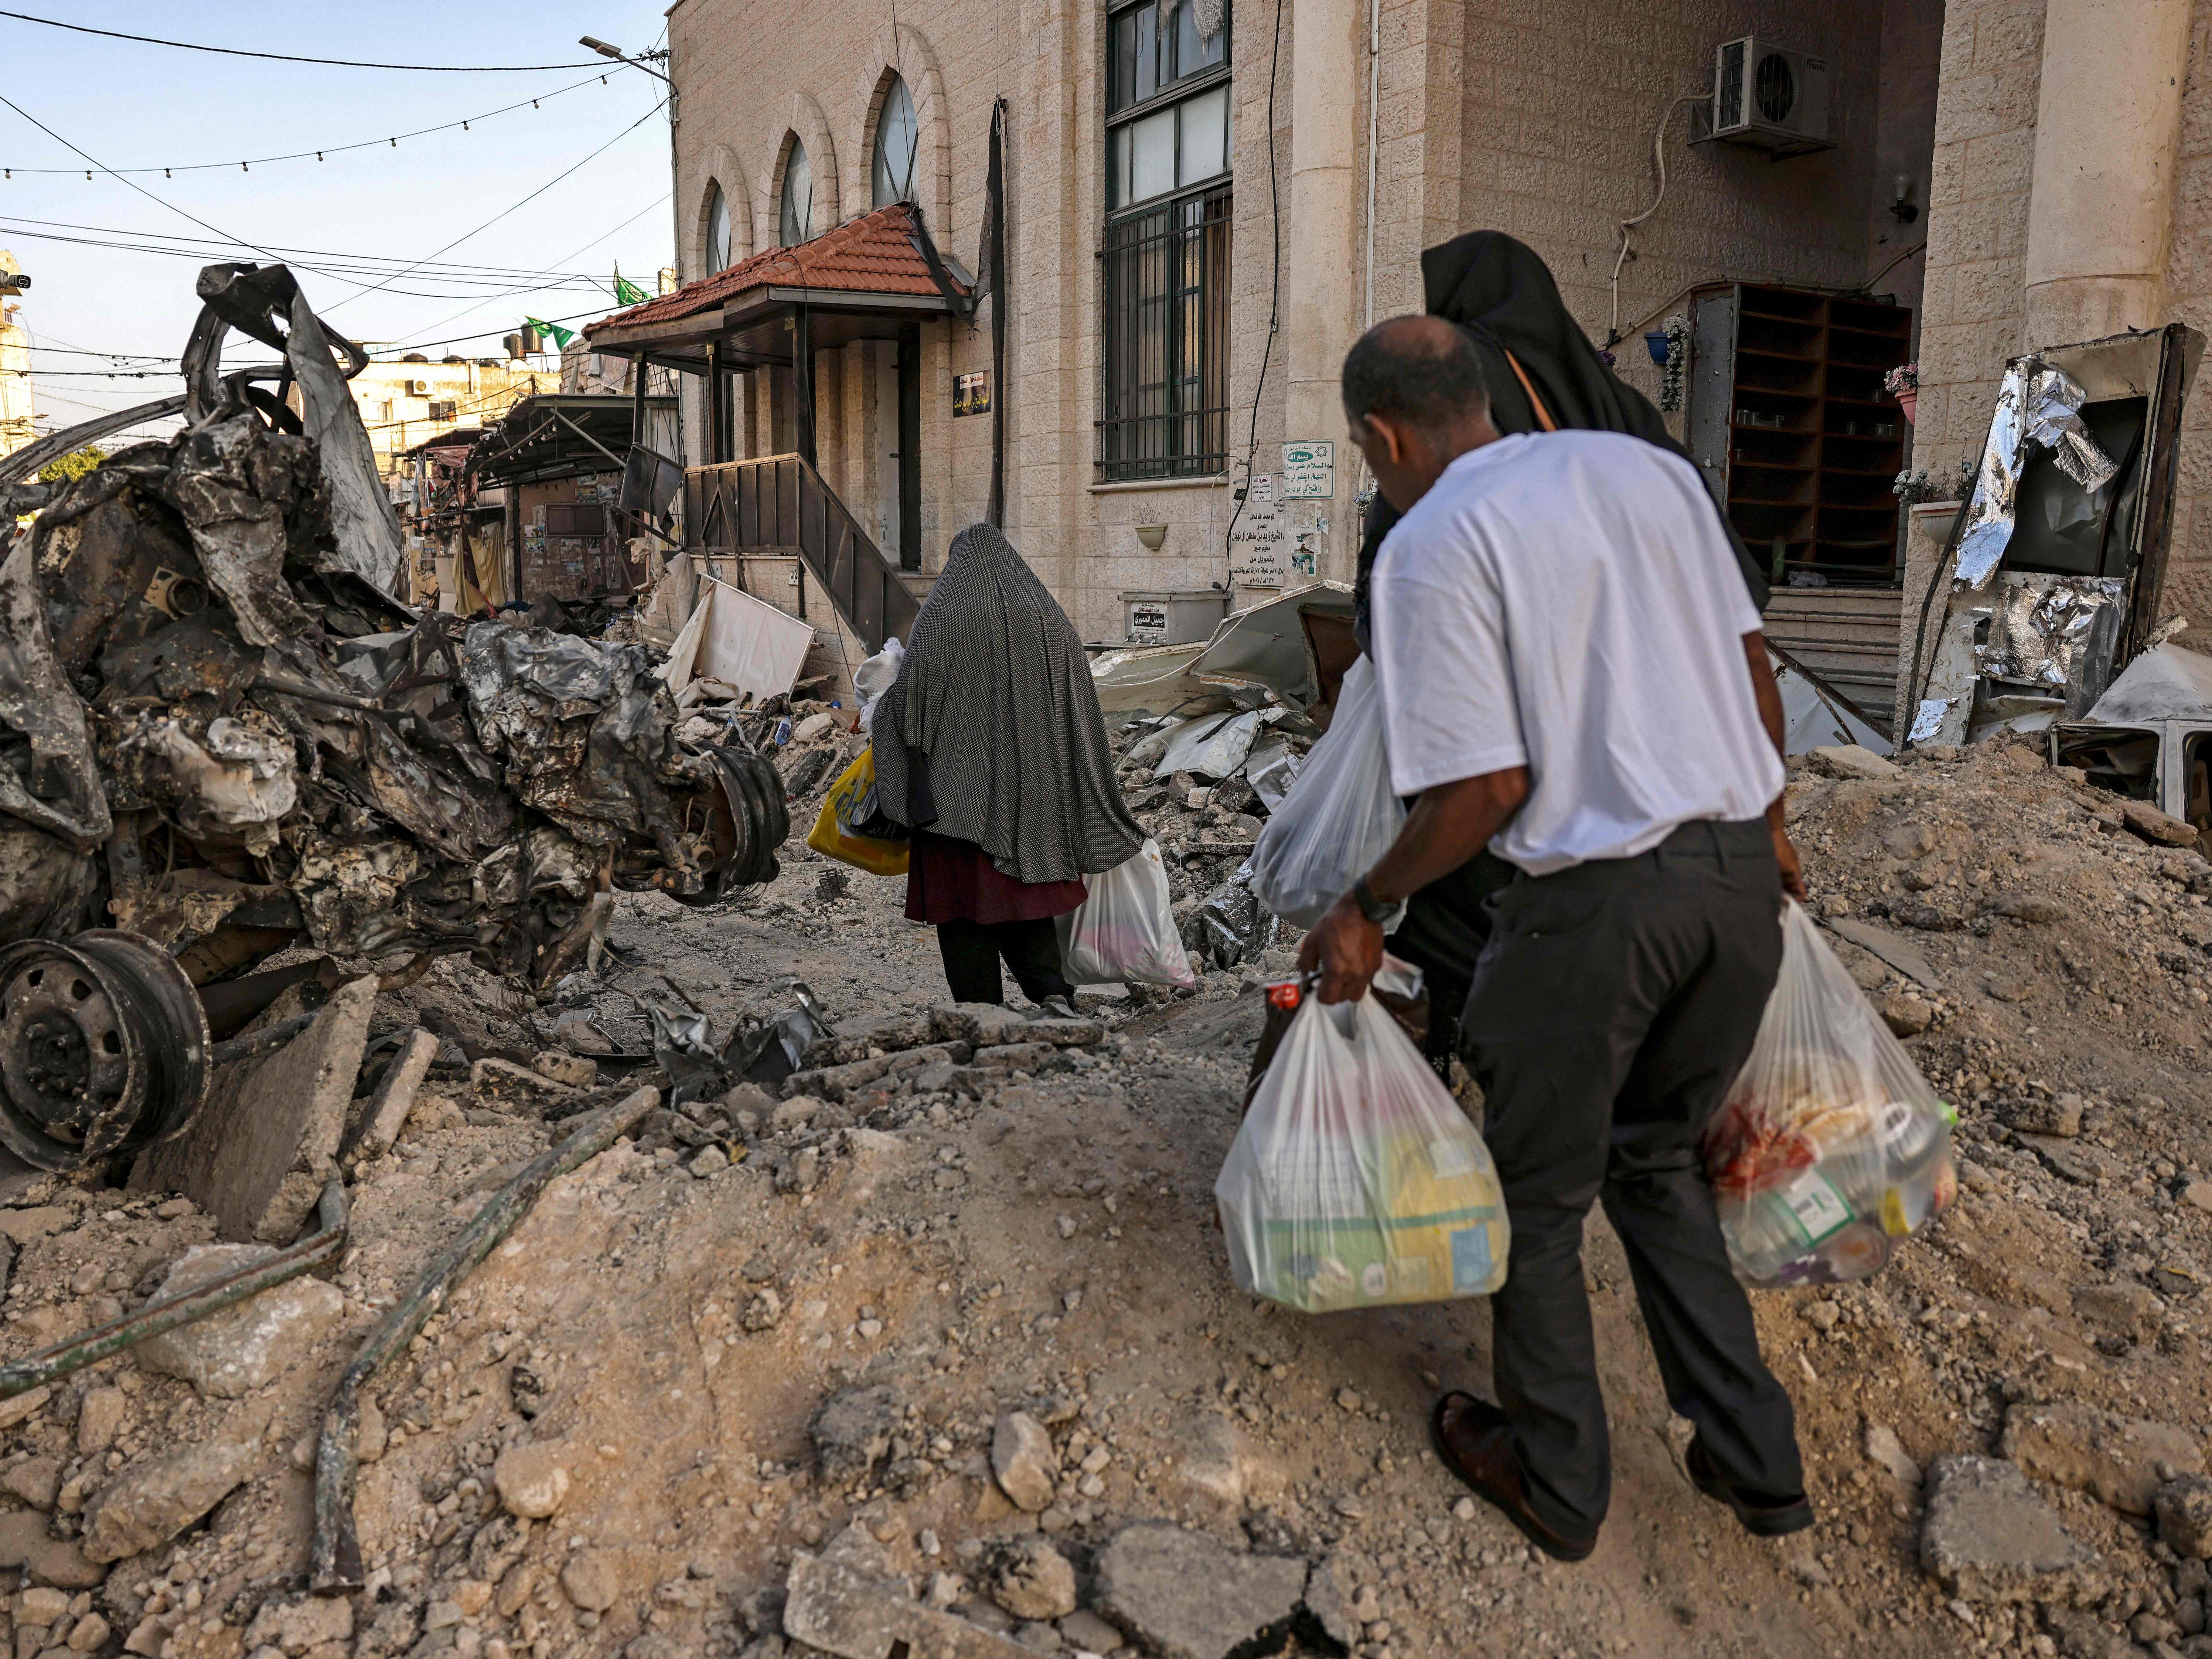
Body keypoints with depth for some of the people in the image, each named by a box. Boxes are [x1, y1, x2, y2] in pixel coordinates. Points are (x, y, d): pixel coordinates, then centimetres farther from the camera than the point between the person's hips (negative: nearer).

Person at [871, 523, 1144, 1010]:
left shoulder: (941, 614, -4)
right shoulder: (1050, 617, 7)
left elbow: (909, 695, -9)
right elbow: (1082, 708, 8)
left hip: (959, 787, -4)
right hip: (1030, 789, 4)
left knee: (965, 895, 5)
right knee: (1022, 892, 15)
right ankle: (1051, 988, -4)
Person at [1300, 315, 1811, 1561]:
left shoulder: (1432, 545, -10)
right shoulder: (1650, 467, 10)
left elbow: (1489, 788, -15)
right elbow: (1752, 664, 14)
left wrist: (1366, 911, -2)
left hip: (1594, 899, -7)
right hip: (1738, 872, 7)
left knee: (1538, 1195, 15)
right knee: (1659, 1154, 26)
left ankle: (1559, 1482, 32)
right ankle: (1755, 1458, 32)